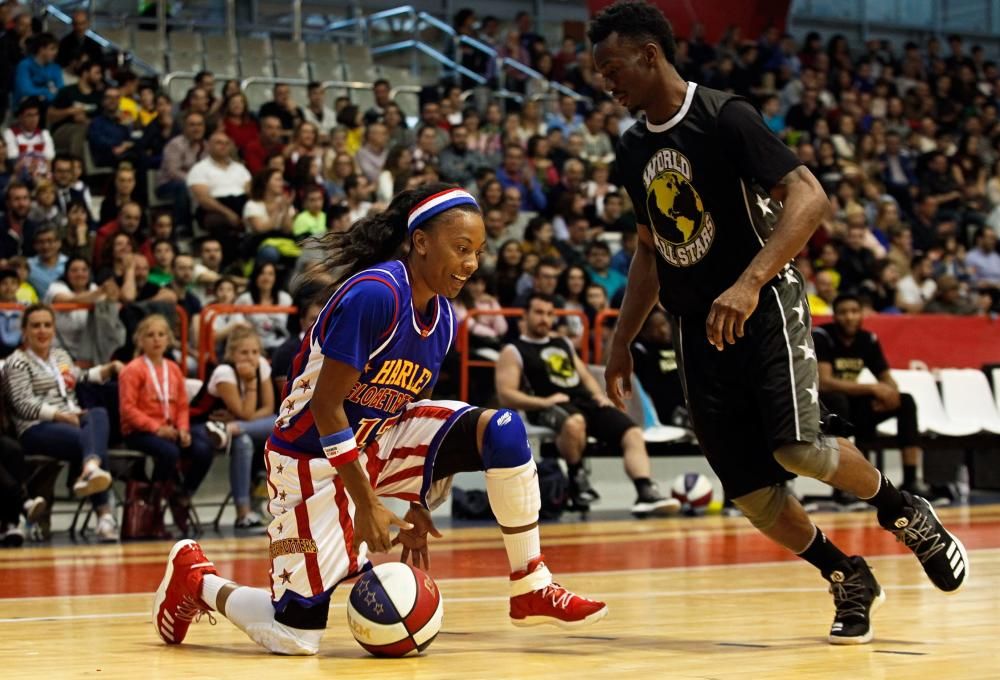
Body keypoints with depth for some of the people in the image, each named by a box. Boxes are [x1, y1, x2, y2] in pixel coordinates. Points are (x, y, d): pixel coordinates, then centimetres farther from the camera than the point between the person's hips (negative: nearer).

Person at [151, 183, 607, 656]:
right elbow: (325, 406, -24)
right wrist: (366, 504, -23)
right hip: (313, 458, -7)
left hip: (378, 442, 7)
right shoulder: (374, 294, -25)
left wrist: (417, 504, 10)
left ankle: (532, 591, -5)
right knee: (295, 637, -7)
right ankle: (195, 577, 21)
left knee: (502, 431, -16)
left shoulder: (443, 317, 0)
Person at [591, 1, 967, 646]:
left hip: (766, 308, -6)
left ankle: (905, 511, 4)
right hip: (698, 325, 7)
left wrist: (749, 284, -35)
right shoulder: (634, 148, 9)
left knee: (796, 445, -24)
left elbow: (809, 198, -23)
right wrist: (622, 342, 16)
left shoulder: (726, 118, -13)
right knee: (749, 490, -1)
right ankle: (850, 581, 19)